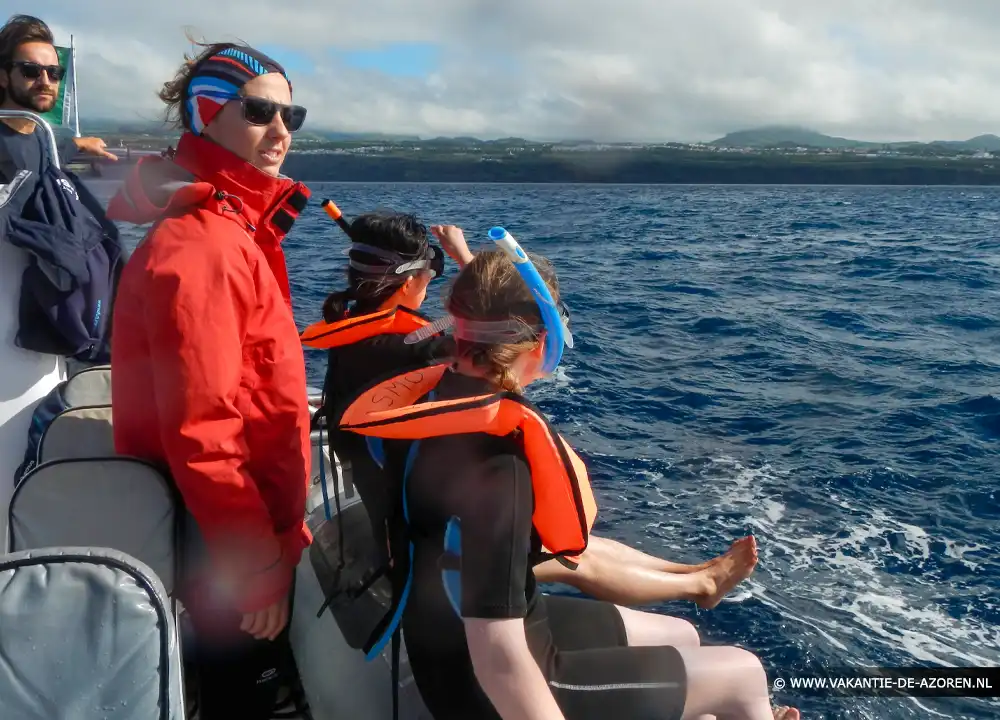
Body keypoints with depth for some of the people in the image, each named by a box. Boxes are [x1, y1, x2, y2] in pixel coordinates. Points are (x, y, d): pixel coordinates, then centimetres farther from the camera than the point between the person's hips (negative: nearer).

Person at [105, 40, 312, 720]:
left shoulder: (234, 228, 9)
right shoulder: (199, 244, -22)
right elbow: (200, 429, -27)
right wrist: (259, 566, -20)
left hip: (247, 537, 9)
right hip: (228, 557, -9)